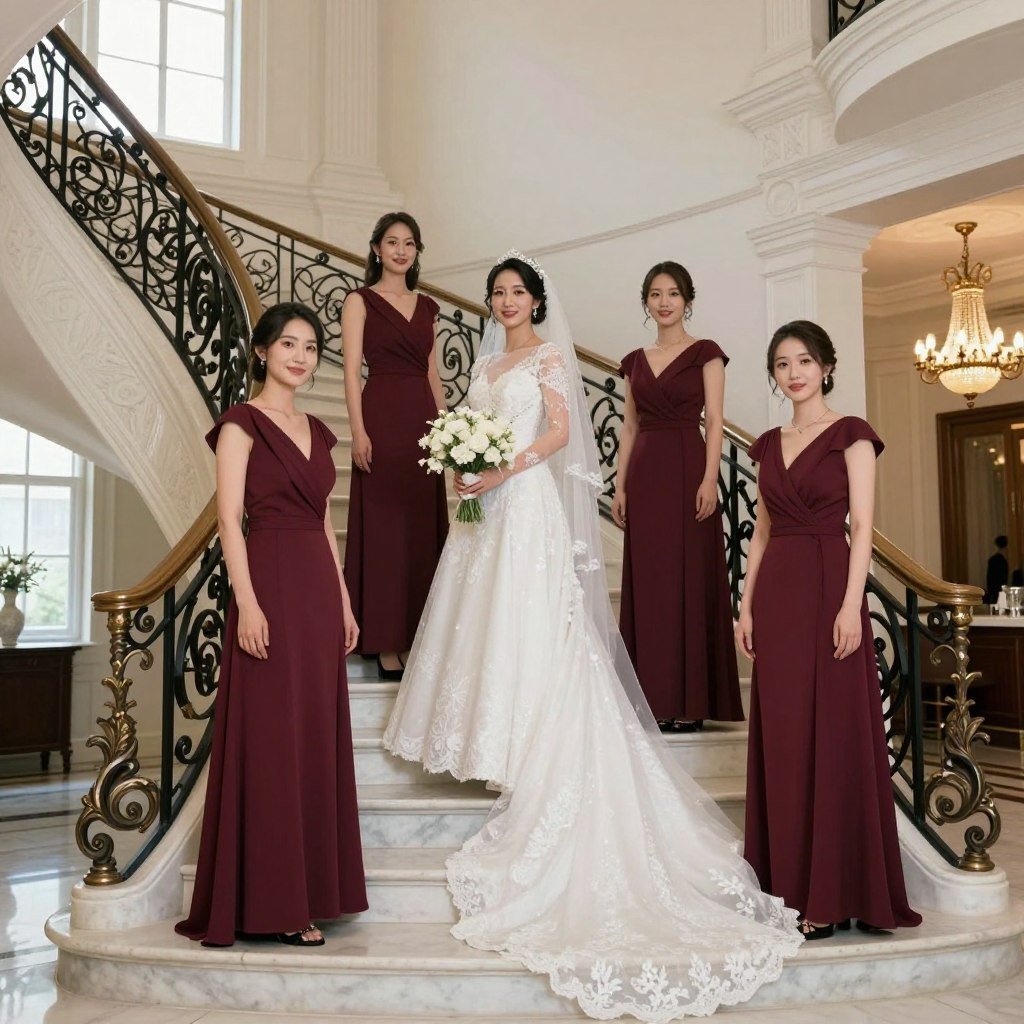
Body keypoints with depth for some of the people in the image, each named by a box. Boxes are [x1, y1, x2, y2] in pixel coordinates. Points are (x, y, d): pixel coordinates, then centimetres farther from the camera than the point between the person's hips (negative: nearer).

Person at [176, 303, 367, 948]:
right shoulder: (243, 423, -2)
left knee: (316, 740, 8)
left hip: (320, 592, 7)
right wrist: (247, 603, -19)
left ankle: (300, 898, 18)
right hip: (270, 585, -7)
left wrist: (343, 601, 14)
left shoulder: (317, 432, 17)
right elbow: (230, 519, -10)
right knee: (268, 740, -3)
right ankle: (262, 901, 7)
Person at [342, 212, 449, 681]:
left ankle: (417, 634, 18)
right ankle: (386, 642, 3)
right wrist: (359, 431, -15)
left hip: (425, 422, 5)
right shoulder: (360, 301, 2)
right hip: (382, 417, -5)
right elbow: (352, 370, -6)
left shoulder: (426, 306, 17)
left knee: (424, 527, 7)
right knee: (383, 527, -3)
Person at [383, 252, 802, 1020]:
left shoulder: (550, 356, 2)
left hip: (528, 503, -7)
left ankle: (526, 756, -6)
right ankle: (491, 740, 11)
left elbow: (559, 432, -9)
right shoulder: (486, 364, 21)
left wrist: (502, 470, -18)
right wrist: (462, 467, -1)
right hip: (485, 506, 7)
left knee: (526, 626, -9)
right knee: (484, 621, 5)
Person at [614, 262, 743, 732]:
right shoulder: (636, 361, 15)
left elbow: (714, 421, -5)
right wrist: (620, 485, 7)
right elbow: (629, 427, 14)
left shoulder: (705, 353, 2)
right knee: (646, 581, 5)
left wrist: (709, 479, -16)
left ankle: (690, 702, 1)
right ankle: (653, 697, 13)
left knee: (689, 580, -4)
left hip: (687, 470, -5)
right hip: (644, 475, 5)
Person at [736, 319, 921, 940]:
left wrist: (851, 604, -16)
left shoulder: (851, 435, 0)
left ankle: (832, 894, 4)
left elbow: (862, 526, -7)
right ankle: (790, 882, 16)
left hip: (828, 588, -6)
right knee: (782, 737, 7)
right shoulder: (769, 445, 15)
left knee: (834, 735, -3)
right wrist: (747, 605, 9)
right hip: (776, 595, 6)